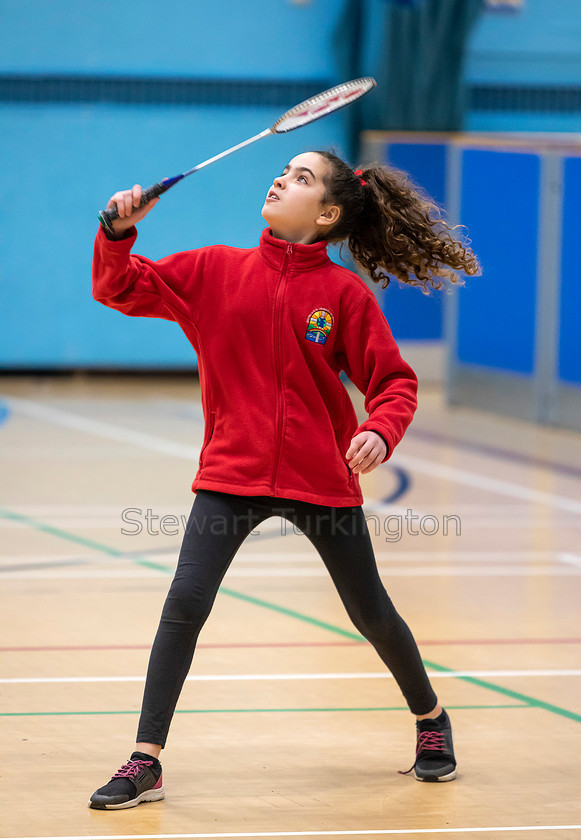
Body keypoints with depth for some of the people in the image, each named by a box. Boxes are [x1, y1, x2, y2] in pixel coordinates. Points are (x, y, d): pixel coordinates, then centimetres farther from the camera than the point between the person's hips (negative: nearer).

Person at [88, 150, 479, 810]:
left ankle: (430, 719, 38)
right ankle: (145, 763, -11)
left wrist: (381, 432, -22)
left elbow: (393, 382, -2)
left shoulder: (345, 292, -4)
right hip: (231, 474, 1)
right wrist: (119, 232, -14)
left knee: (371, 614, 11)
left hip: (322, 479, -1)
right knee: (185, 601, -15)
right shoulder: (214, 271, 2)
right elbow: (121, 289, 4)